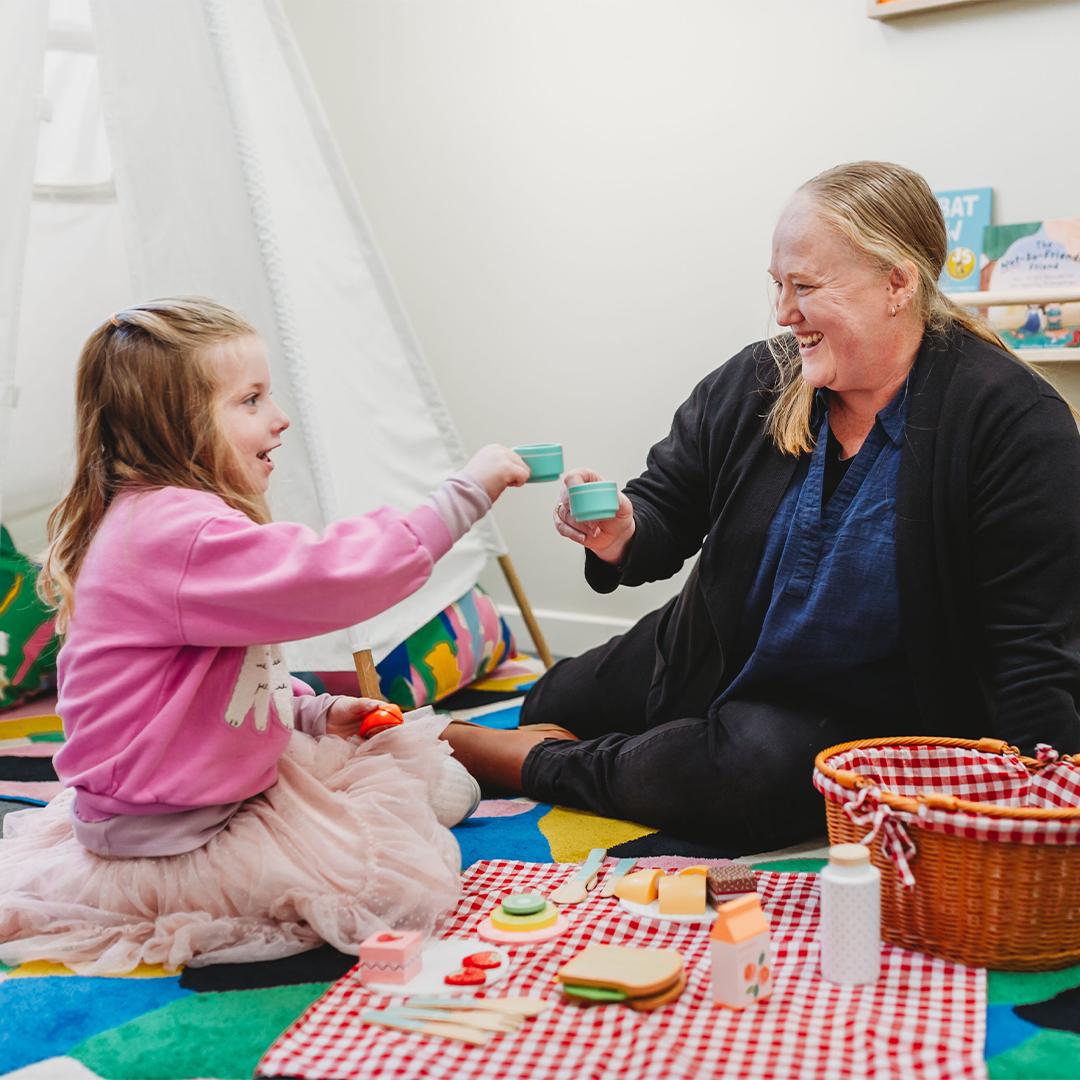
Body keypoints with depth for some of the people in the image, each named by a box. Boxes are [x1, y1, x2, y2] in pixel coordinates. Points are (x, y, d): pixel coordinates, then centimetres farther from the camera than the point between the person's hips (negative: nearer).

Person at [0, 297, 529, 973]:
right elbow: (333, 575, -36)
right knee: (404, 878, -15)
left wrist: (311, 711, 7)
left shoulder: (163, 519, 8)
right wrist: (466, 492, -29)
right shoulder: (180, 534, -29)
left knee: (443, 787, 12)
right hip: (168, 843, -10)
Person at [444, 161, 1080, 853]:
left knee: (756, 769, -34)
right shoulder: (753, 382, -10)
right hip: (708, 662, 6)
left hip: (853, 711, -5)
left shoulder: (1016, 424, -24)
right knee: (548, 708, 15)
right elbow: (668, 504, -1)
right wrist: (623, 538, -26)